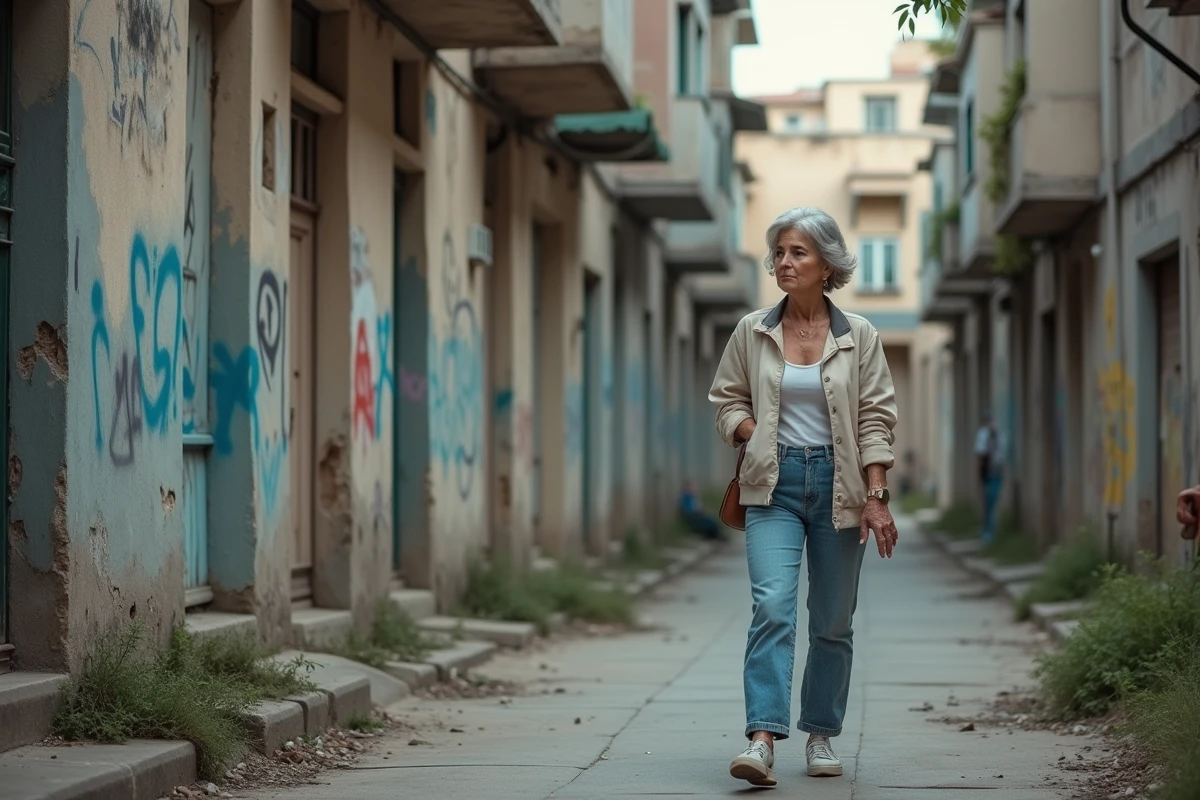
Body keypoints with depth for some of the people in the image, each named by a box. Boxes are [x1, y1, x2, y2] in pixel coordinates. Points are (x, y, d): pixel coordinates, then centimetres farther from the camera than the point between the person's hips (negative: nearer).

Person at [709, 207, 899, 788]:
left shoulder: (859, 337, 2)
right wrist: (755, 434, -7)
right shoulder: (752, 333, 5)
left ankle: (821, 736, 22)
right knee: (772, 606, -17)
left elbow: (876, 419, 0)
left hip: (837, 483, 1)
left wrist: (876, 497, -7)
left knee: (834, 622, 7)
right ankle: (762, 740, -25)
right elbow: (727, 400, 14)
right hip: (774, 484, -1)